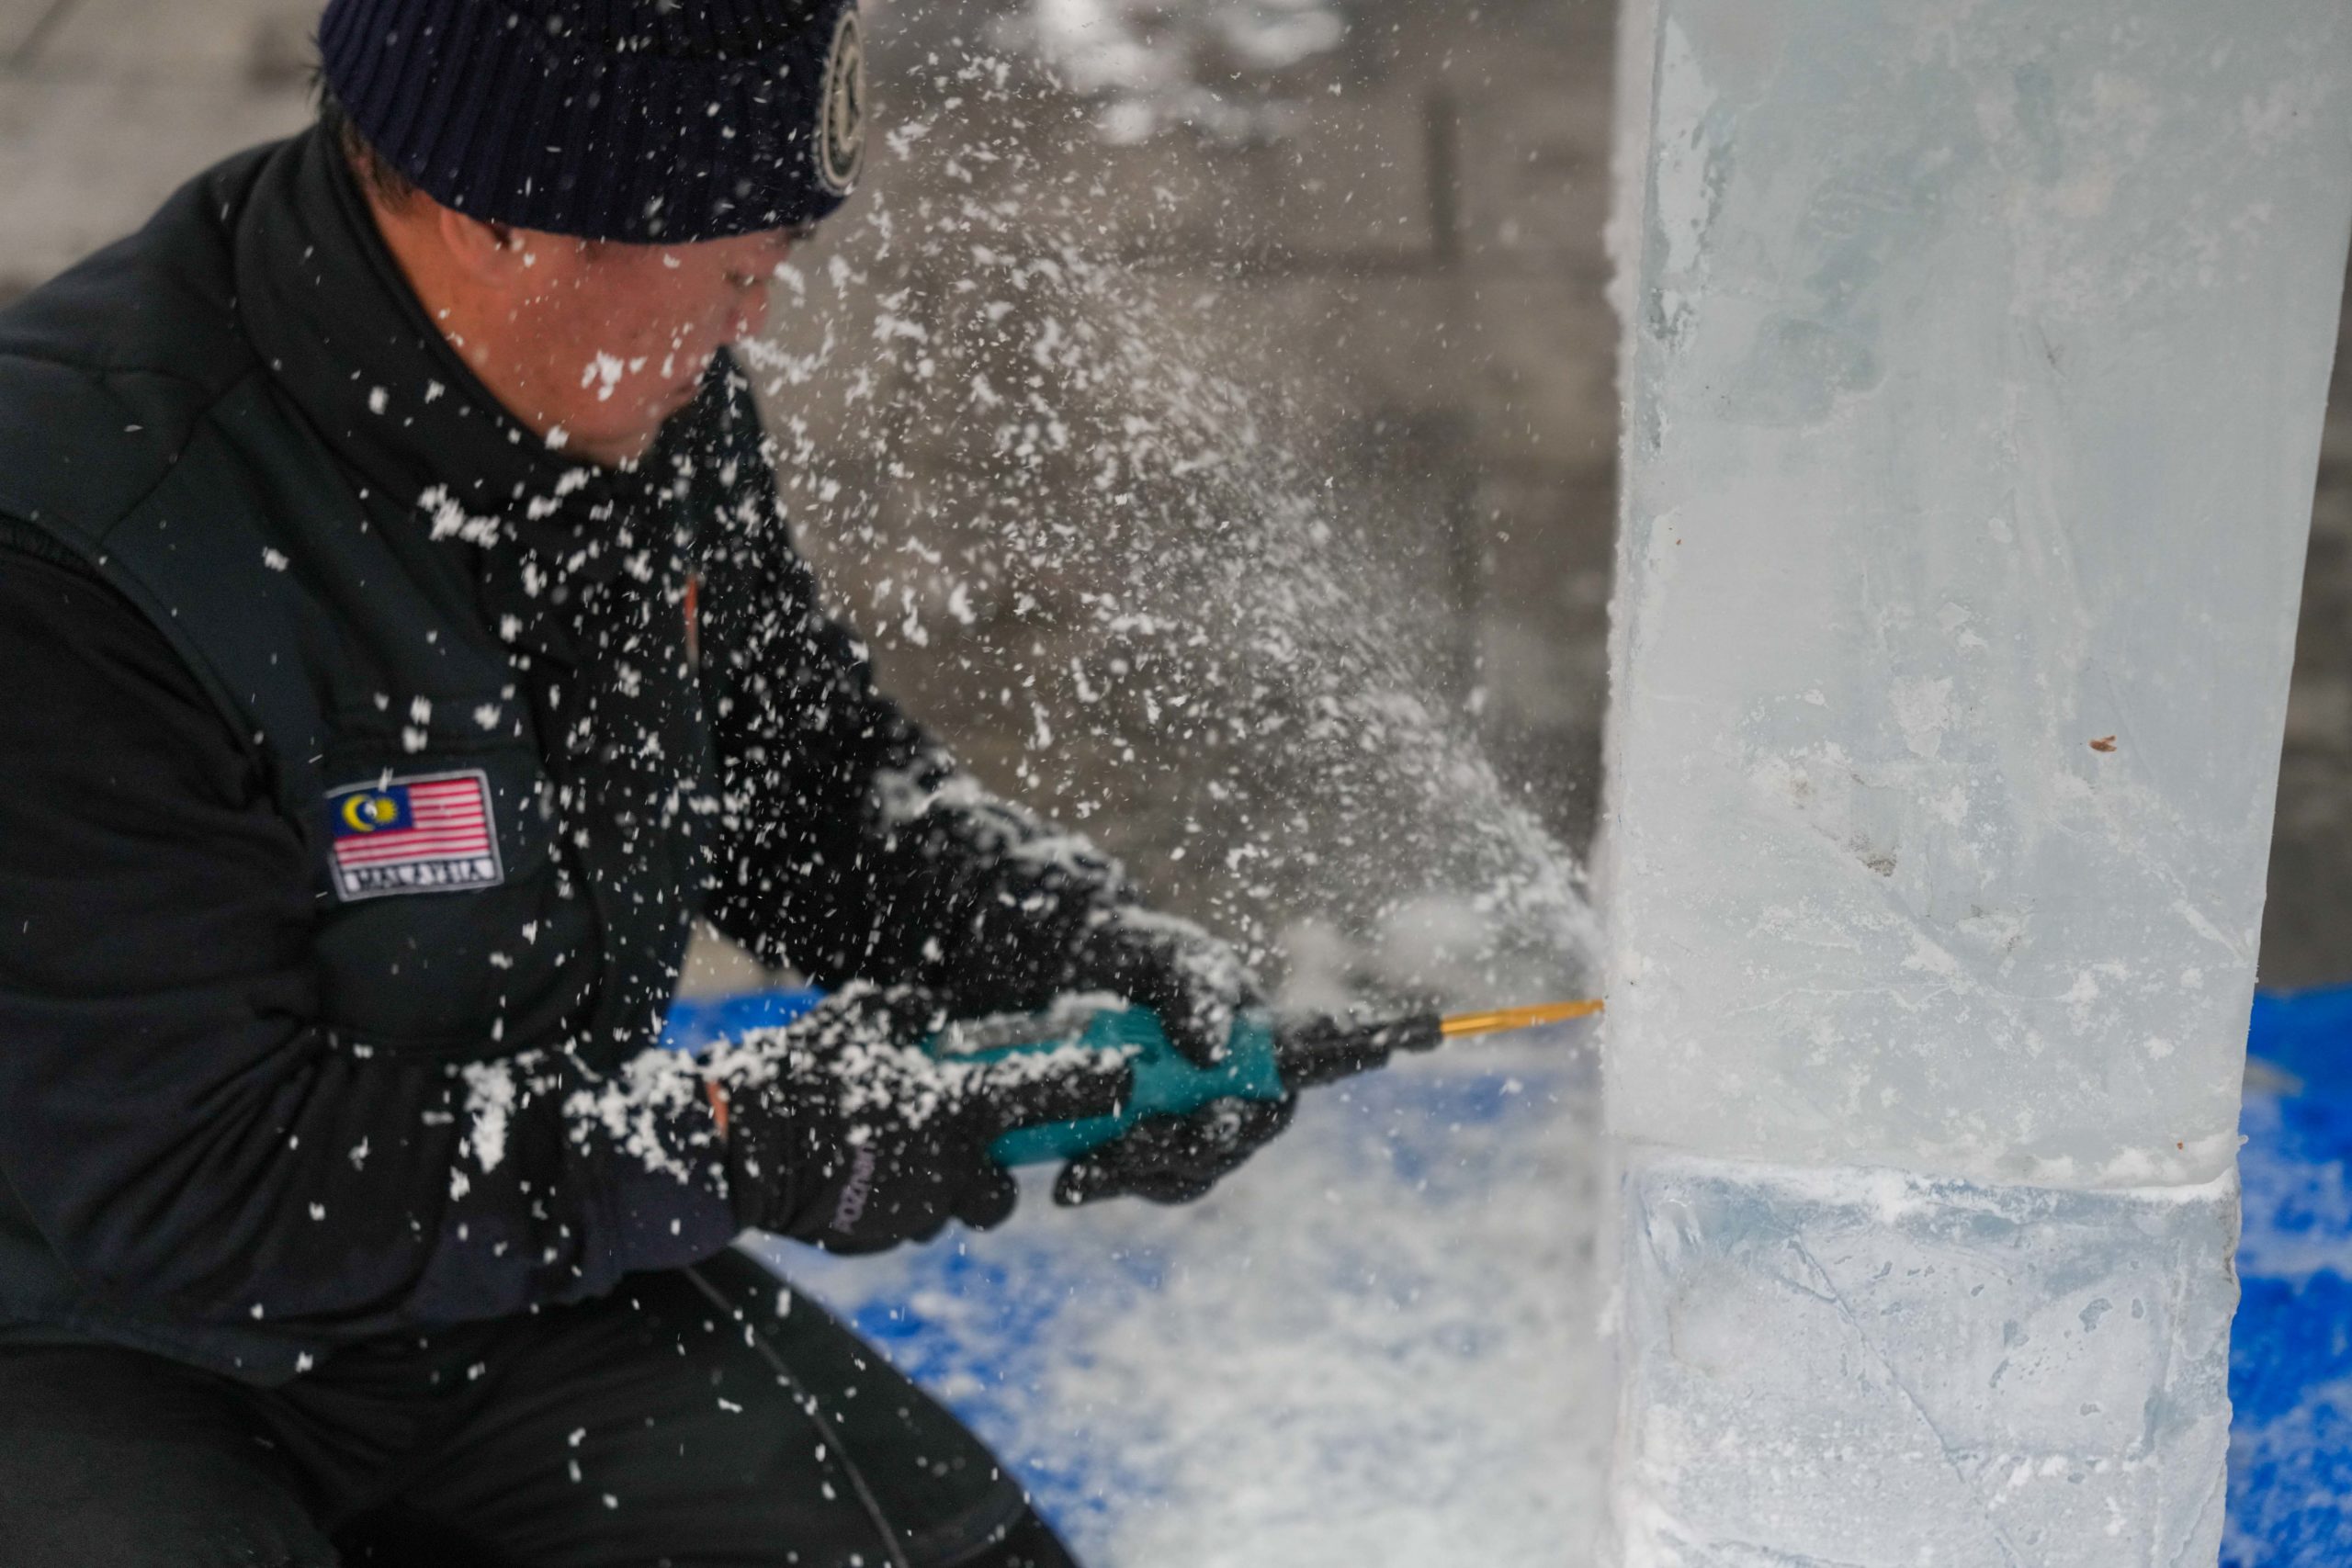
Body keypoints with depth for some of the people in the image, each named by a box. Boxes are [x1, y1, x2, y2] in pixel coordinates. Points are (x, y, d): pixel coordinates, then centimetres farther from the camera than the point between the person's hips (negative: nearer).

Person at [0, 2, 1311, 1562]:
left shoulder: (660, 408, -7)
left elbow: (818, 776, 8)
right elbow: (185, 1189, -28)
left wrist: (1081, 939, -11)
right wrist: (735, 1146, -28)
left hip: (503, 1281, 6)